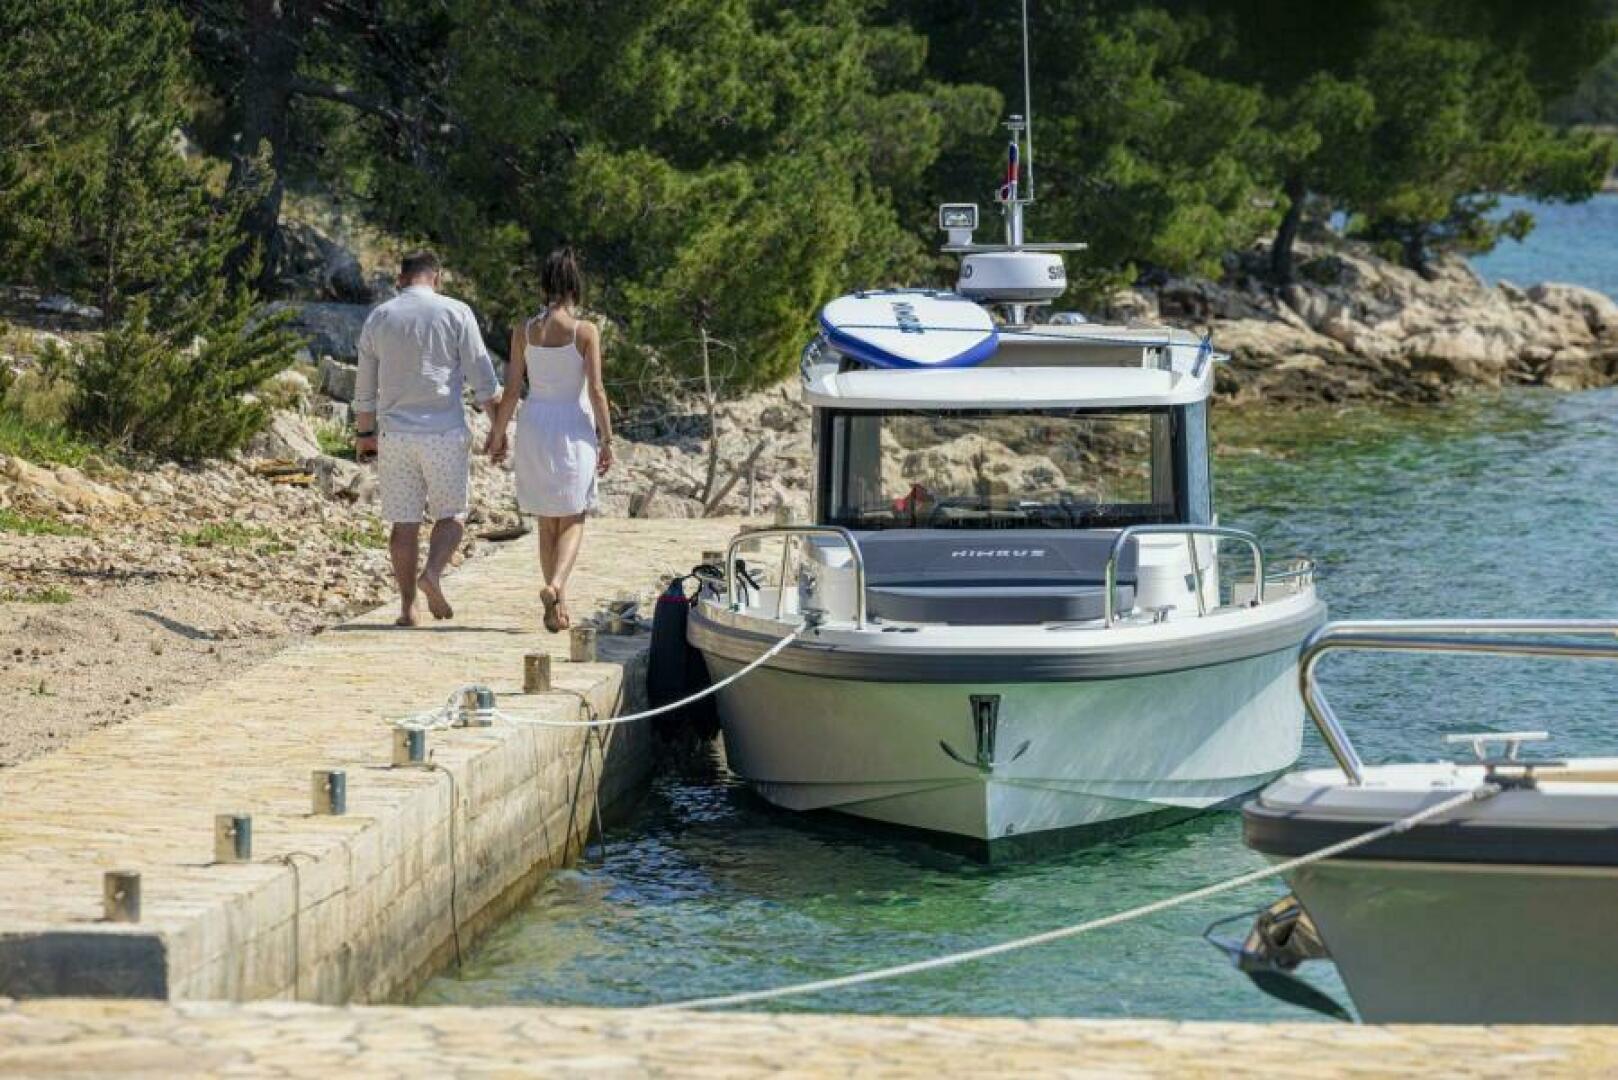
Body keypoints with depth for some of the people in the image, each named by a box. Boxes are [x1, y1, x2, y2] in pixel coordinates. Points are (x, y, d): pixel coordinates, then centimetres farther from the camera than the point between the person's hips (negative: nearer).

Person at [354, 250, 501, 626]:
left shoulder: (378, 319, 6)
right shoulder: (455, 313, -2)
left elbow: (365, 387, 11)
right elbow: (483, 377, -4)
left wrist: (364, 434, 22)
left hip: (395, 433, 2)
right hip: (445, 432, -2)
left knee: (404, 521, 7)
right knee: (451, 514, 9)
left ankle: (407, 607, 4)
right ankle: (433, 574, -16)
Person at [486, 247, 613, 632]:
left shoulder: (524, 331, 0)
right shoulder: (585, 331, -9)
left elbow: (511, 389, 2)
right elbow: (596, 390, -10)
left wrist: (498, 433, 13)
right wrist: (607, 439, -2)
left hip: (534, 427, 3)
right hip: (574, 428, -3)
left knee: (547, 523, 14)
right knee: (573, 520, 5)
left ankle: (558, 606, 17)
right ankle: (556, 585, -21)